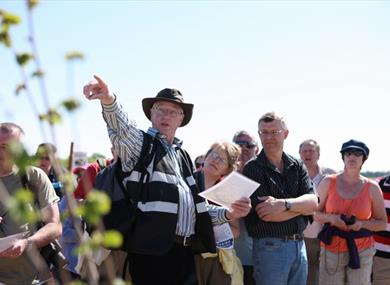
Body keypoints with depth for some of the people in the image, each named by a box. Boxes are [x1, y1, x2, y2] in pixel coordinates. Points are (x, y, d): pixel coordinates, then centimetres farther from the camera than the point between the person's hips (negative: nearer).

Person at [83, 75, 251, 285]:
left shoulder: (183, 157, 21)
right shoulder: (139, 143, 2)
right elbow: (120, 127, -22)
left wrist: (228, 214, 9)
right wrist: (109, 100, -43)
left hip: (187, 252, 7)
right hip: (152, 250, -6)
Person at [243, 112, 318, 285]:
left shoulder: (297, 166, 9)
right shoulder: (253, 168, -7)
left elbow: (313, 202, -4)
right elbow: (265, 214, -16)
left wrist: (284, 204, -21)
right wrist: (301, 205, -6)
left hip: (299, 245, 5)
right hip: (270, 246, -5)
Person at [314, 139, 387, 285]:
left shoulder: (372, 188, 0)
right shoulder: (328, 182, -1)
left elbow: (382, 223, 6)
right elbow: (315, 214, 7)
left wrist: (361, 224, -13)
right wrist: (331, 218, -13)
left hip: (361, 252, 0)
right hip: (331, 250, 0)